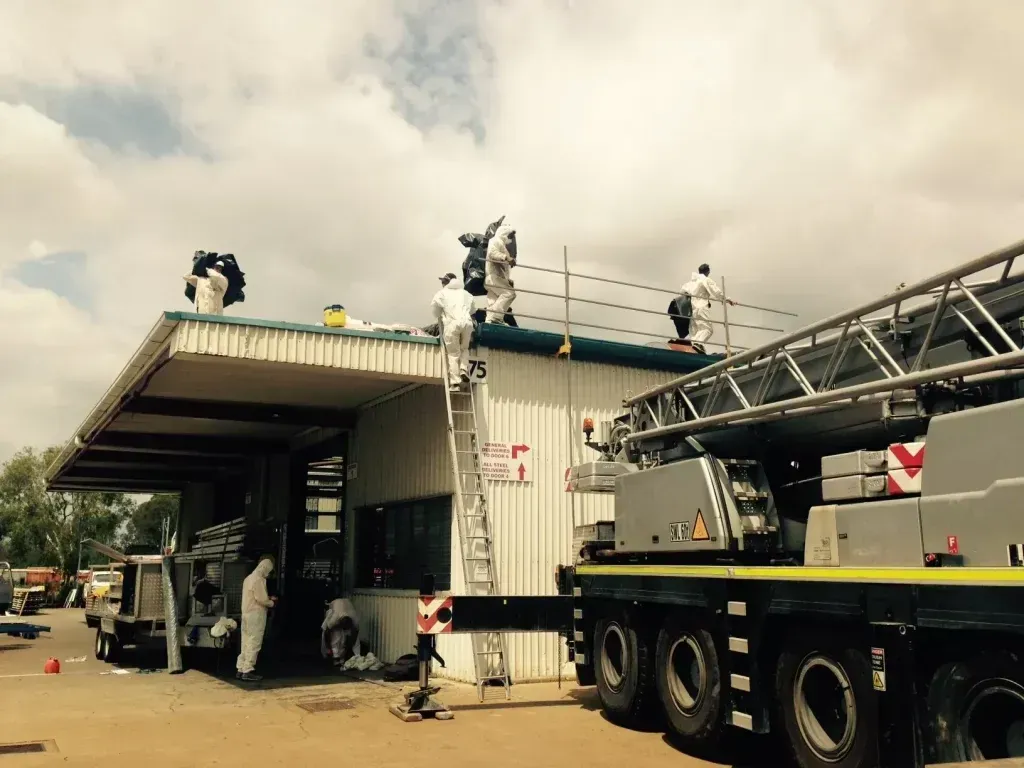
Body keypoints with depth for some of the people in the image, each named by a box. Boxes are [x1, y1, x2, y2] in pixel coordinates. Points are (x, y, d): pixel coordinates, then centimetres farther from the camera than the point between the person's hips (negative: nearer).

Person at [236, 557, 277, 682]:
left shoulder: (249, 578, 15)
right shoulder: (259, 579, -15)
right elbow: (262, 600, -17)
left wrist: (269, 598, 15)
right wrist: (272, 603, 1)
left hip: (247, 614, 9)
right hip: (256, 615, -9)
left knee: (246, 643, 12)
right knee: (253, 644, -4)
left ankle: (241, 669, 15)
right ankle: (248, 671, -3)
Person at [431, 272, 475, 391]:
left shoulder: (441, 293, 17)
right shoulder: (465, 293, 25)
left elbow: (435, 311, 17)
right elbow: (471, 310, 23)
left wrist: (441, 318, 33)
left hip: (452, 323, -2)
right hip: (467, 322, 2)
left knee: (453, 354, 2)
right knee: (464, 348, 23)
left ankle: (454, 383, -4)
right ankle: (464, 370, 1)